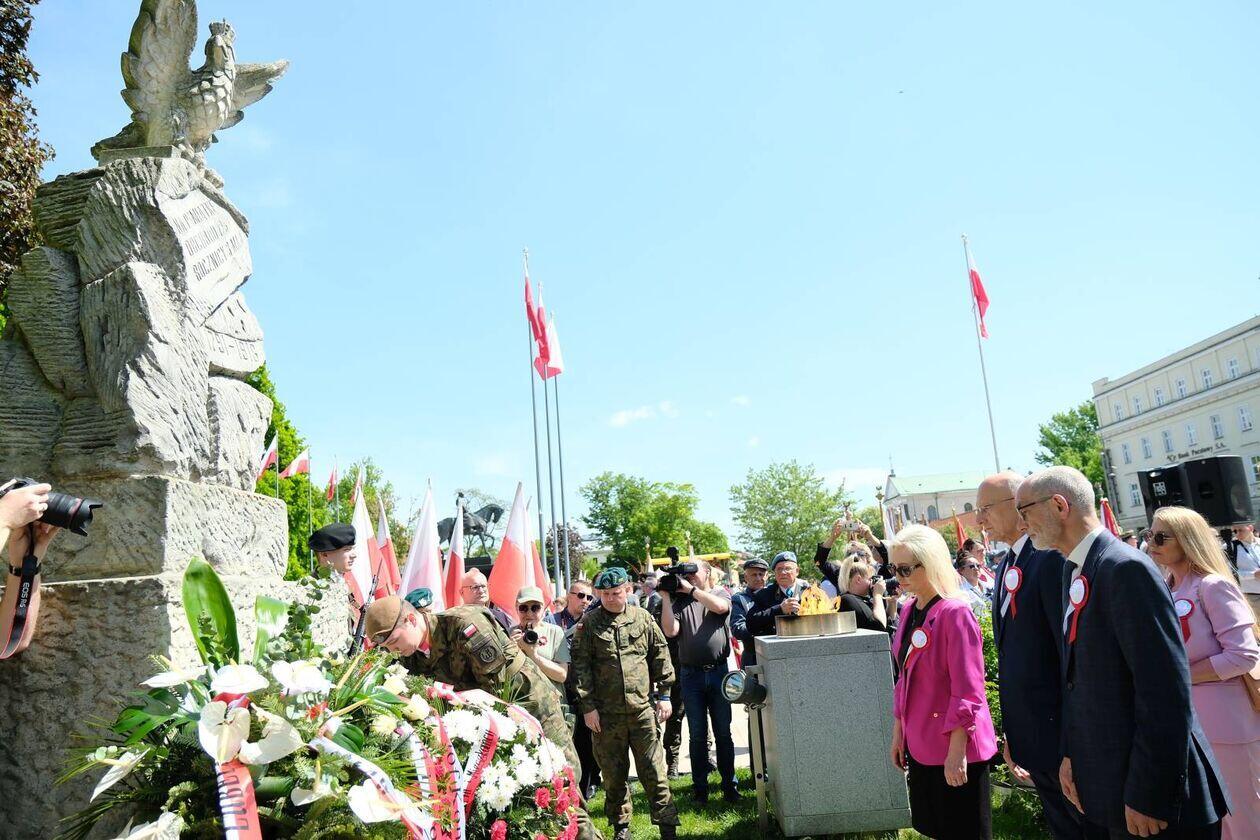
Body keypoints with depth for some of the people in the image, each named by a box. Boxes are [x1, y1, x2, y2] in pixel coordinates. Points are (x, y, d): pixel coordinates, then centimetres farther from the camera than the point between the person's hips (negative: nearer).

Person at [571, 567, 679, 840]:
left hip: (643, 708, 0)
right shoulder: (588, 623, -1)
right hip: (606, 713, 0)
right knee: (613, 774, 10)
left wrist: (664, 695, 5)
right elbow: (580, 666, -3)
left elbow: (661, 656, 8)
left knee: (653, 770, 3)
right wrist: (588, 707, -7)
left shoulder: (643, 618, 4)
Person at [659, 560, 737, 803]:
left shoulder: (721, 595, 6)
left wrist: (691, 590, -13)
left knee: (723, 732, 7)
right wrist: (665, 598, -11)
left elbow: (720, 607, -19)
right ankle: (700, 786, 18)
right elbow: (670, 631, -7)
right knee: (697, 734, 8)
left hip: (718, 671, -1)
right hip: (691, 674, 1)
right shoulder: (679, 601, 7)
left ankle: (729, 785, 18)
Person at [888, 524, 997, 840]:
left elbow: (967, 692, -19)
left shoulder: (955, 613, -18)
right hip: (920, 745, 7)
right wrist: (898, 732, 13)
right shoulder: (909, 612, 5)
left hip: (954, 749, -7)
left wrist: (956, 751, -19)